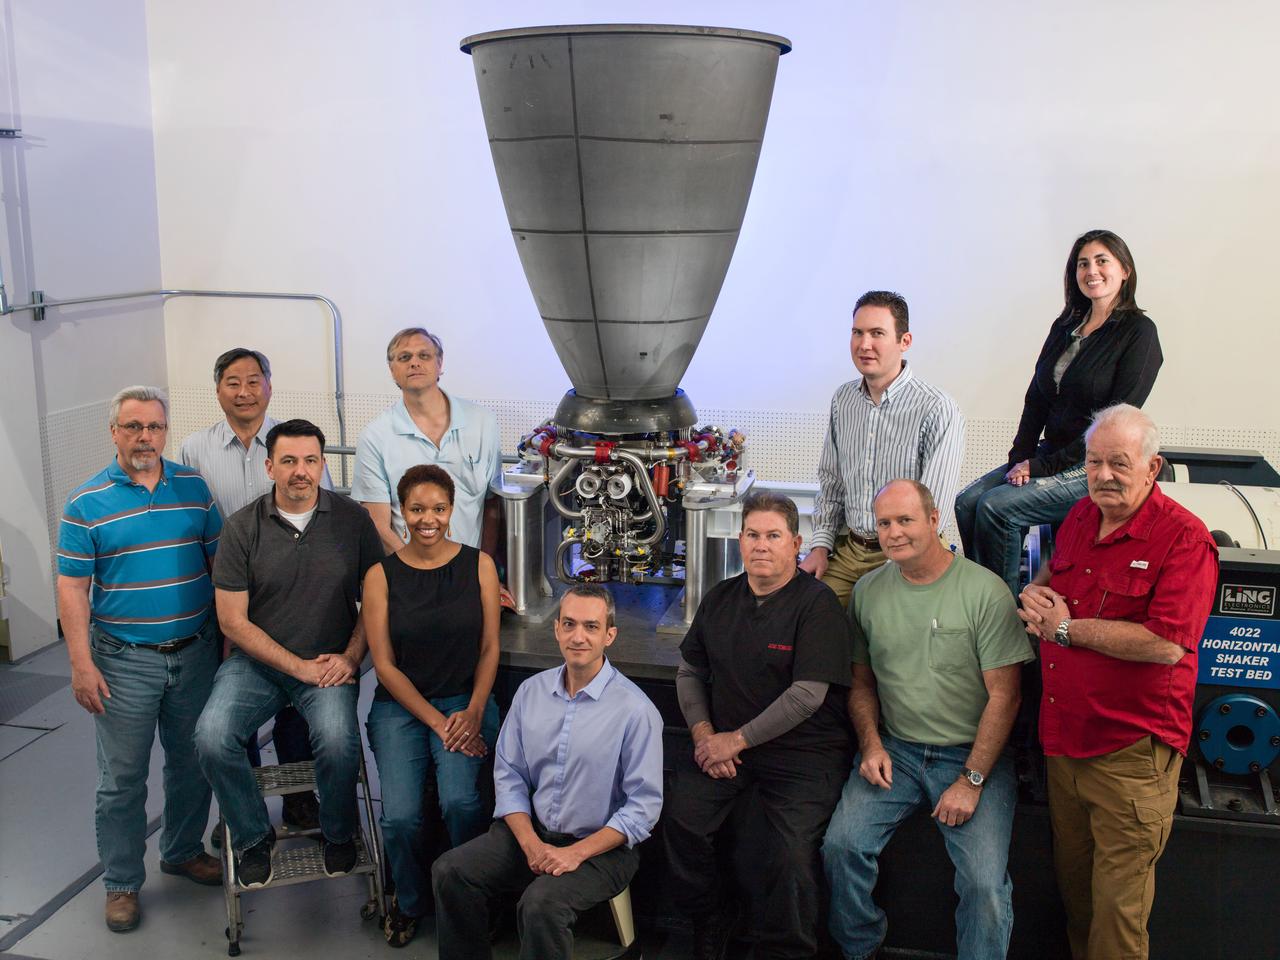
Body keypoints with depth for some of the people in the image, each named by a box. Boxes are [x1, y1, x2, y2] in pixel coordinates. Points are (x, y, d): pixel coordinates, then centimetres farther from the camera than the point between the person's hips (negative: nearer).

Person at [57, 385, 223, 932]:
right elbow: (72, 588, -6)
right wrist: (81, 665, -11)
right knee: (122, 778, 5)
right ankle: (121, 883, 21)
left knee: (192, 763, 15)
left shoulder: (194, 487, 3)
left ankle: (183, 851, 36)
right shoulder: (86, 503, -5)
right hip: (124, 661, -3)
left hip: (195, 651, 3)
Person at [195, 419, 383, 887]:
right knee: (212, 736, -24)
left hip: (330, 661, -1)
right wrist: (299, 667, -10)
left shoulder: (351, 519, 1)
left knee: (337, 738, -29)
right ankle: (253, 837, 4)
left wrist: (350, 658, -9)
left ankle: (339, 833, 3)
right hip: (257, 660, 1)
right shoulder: (242, 528, -1)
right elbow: (233, 620, -3)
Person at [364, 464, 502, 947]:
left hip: (466, 701, 0)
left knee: (460, 802, -25)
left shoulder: (478, 565, 2)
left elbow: (490, 649, 4)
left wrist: (473, 713, -9)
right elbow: (385, 665, -2)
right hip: (400, 706, 0)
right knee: (400, 817, -19)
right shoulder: (381, 576, -1)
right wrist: (438, 723, -9)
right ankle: (409, 901, 15)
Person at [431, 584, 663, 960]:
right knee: (450, 871, -13)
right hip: (532, 832, 5)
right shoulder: (531, 691, 3)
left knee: (541, 903, -31)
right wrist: (531, 843, -9)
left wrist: (576, 852, -18)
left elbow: (644, 806, -12)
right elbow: (508, 775, 6)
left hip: (601, 846, -5)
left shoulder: (635, 710, -14)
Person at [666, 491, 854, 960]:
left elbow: (807, 695, -15)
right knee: (679, 818, -16)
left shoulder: (816, 603, -9)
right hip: (723, 744, 5)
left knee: (790, 854, -22)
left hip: (804, 752, -5)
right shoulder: (720, 598, 11)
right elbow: (690, 670, 18)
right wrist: (703, 733, 2)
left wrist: (738, 739, -12)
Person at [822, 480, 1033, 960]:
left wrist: (971, 781, -12)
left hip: (973, 754, -3)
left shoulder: (985, 591, -10)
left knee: (985, 884, -19)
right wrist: (871, 744, -2)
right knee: (840, 845, -14)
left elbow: (1004, 695, -10)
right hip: (894, 750, 3)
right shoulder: (868, 591, 5)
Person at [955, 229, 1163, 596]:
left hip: (1094, 466, -7)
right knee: (967, 501, -12)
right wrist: (1021, 458, -3)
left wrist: (1042, 466, -16)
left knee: (997, 507, -23)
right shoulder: (1065, 326, 13)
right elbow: (1036, 399, 13)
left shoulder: (1139, 332, -9)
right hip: (1049, 454, 7)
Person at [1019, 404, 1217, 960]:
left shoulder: (1183, 538, -14)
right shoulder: (1079, 518, 8)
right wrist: (1036, 594, 3)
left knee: (1117, 900, 3)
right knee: (1071, 877, 20)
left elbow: (1166, 644, -25)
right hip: (1063, 736, 7)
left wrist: (1066, 627, -16)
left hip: (1131, 751, -7)